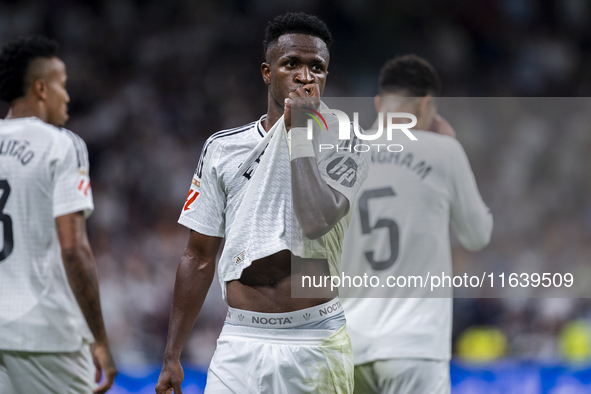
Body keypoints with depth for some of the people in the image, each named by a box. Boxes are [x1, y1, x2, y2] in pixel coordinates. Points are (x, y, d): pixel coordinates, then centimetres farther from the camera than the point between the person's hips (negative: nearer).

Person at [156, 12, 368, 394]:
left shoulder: (345, 147, 0)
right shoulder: (223, 148, 8)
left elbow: (315, 222, -19)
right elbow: (199, 257, 10)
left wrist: (299, 133, -11)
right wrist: (172, 357, 6)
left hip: (316, 344, -2)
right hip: (239, 344, 2)